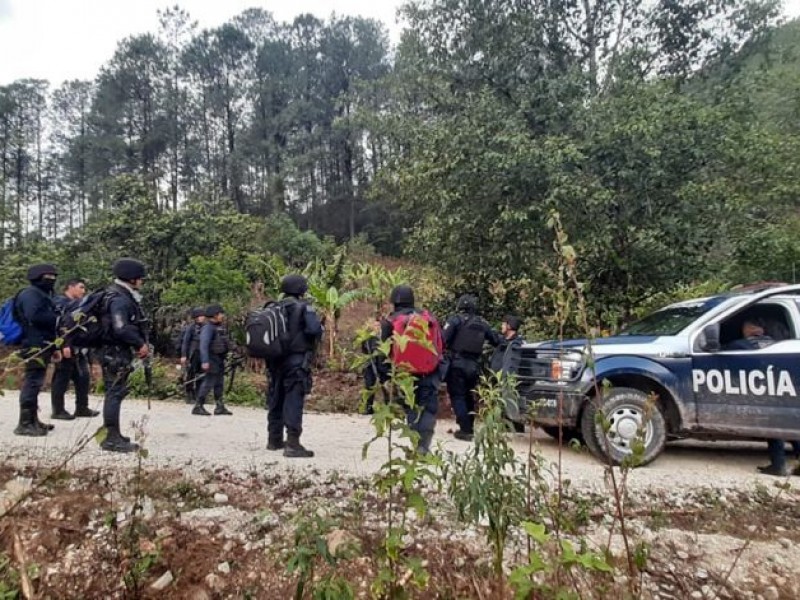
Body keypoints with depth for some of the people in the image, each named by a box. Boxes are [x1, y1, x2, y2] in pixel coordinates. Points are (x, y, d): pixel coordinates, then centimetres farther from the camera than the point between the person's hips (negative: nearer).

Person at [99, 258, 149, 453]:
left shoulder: (126, 297, 15)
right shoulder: (120, 299, -18)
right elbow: (121, 328, -28)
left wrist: (140, 344, 9)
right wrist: (140, 344, -18)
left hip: (119, 352, 11)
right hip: (115, 353, -11)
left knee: (116, 393, 17)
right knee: (115, 393, -7)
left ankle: (112, 434, 29)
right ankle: (112, 439, -2)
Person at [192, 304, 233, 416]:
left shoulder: (220, 326, 12)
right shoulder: (208, 327, -15)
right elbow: (204, 345, -22)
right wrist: (205, 361, -28)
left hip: (220, 359, 9)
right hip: (212, 359, -9)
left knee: (219, 383, 11)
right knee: (208, 383, -6)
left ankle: (220, 407, 17)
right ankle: (198, 406, 2)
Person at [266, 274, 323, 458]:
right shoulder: (304, 308, -9)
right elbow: (314, 329, -22)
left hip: (275, 360, 7)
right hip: (297, 360, -6)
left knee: (276, 398, 16)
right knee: (293, 400, -6)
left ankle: (274, 439, 28)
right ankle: (292, 444, -7)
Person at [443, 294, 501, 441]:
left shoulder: (456, 319, -4)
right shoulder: (482, 323, 12)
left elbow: (444, 339, -15)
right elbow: (497, 340, 17)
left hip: (457, 363, -5)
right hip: (473, 365, 5)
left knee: (457, 396, 1)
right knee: (469, 396, 19)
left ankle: (465, 430, -5)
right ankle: (469, 428, 25)